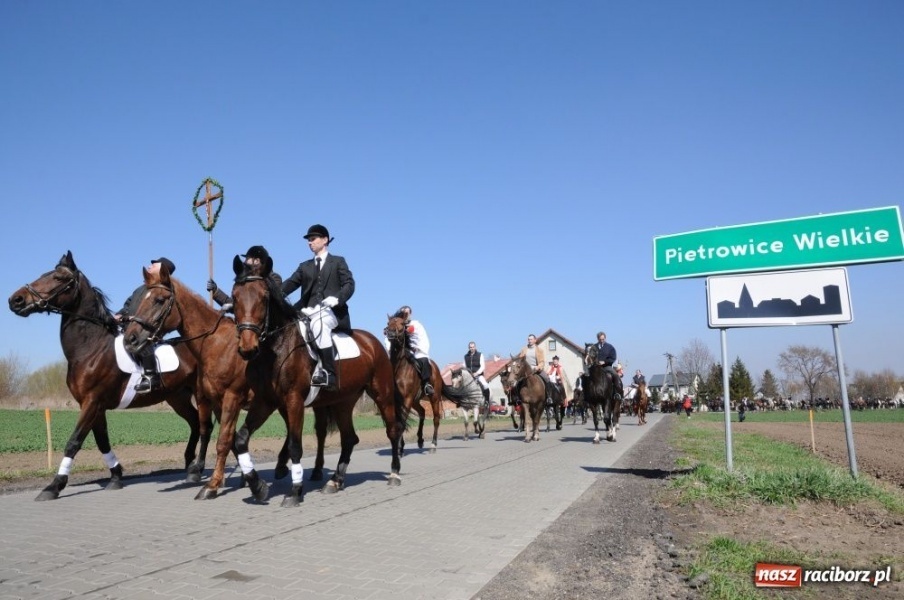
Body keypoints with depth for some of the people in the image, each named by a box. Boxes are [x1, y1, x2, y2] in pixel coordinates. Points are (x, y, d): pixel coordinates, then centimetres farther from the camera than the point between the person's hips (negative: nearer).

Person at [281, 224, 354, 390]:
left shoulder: (338, 262, 15)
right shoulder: (304, 266, 25)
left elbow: (349, 284, 2)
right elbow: (291, 283, 11)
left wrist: (336, 298, -17)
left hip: (333, 312, -5)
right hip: (310, 312, 5)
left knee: (319, 323, -36)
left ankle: (328, 372, -41)